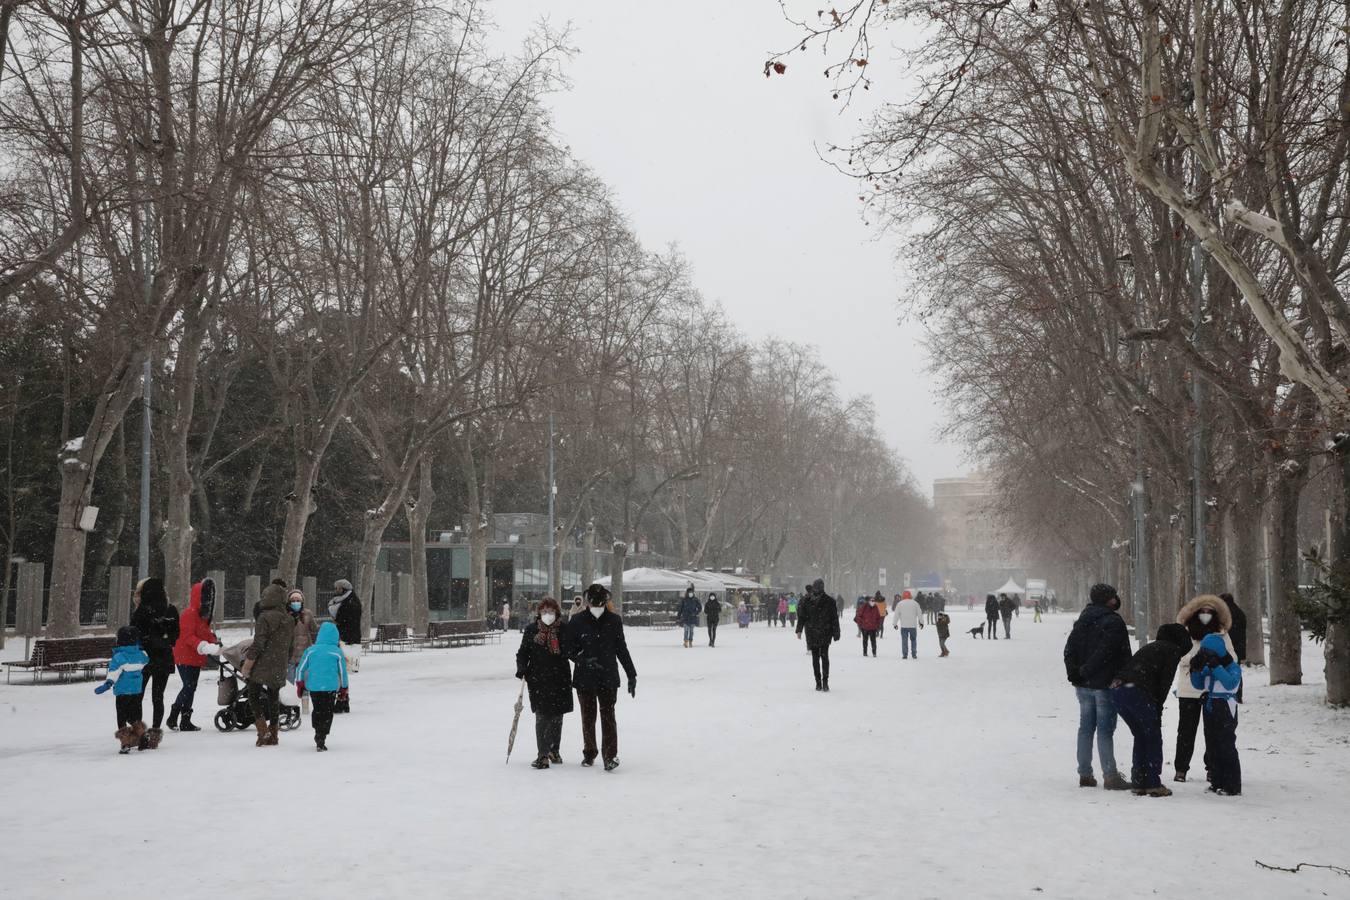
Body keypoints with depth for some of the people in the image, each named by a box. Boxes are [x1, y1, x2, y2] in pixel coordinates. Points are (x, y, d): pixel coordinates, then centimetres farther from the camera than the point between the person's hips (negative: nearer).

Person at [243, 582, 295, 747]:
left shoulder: (265, 617, -14)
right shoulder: (289, 620, 9)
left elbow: (258, 644, -17)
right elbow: (291, 645, 15)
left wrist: (247, 664, -10)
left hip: (262, 667, -7)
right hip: (279, 669, 7)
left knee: (254, 697, 3)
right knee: (274, 699, 13)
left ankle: (263, 732, -8)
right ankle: (273, 736, 15)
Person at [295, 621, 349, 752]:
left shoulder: (310, 650, 0)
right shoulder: (337, 652, -3)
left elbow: (300, 669, 4)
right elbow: (342, 672, 3)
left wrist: (300, 684, 16)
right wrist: (343, 687, 16)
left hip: (313, 686, 2)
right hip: (331, 687, -2)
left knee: (317, 710, 20)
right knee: (327, 713, 5)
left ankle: (318, 735, 27)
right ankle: (320, 741, -4)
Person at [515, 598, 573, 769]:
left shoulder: (564, 630, 1)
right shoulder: (531, 629, 2)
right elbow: (523, 652, 6)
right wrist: (521, 668, -8)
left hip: (560, 679, 1)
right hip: (538, 679, -1)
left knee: (556, 717, 12)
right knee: (542, 718, -8)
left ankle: (554, 751, 30)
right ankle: (542, 755, -4)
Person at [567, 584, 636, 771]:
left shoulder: (614, 621, 2)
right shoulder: (577, 623, -2)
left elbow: (622, 649, 9)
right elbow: (569, 650, 1)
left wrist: (631, 675, 9)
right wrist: (584, 660, -17)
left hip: (608, 678, 0)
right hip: (585, 678, 1)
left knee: (608, 716, -8)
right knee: (588, 717, 11)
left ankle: (610, 755, -7)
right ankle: (589, 753, 25)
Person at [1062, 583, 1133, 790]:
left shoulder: (1082, 620, 11)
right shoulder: (1113, 621, -13)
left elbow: (1069, 649, 6)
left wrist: (1074, 673, 2)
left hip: (1083, 685, 7)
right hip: (1105, 684, -7)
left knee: (1086, 727, 11)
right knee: (1105, 729, -5)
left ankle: (1085, 774, 15)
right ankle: (1110, 776, -4)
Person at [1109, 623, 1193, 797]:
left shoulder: (1150, 646, 32)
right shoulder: (1173, 650, 11)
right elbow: (1165, 682, 0)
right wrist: (1157, 709, 6)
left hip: (1116, 688, 7)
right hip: (1136, 692, -7)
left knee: (1140, 736, 18)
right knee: (1153, 737, 7)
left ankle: (1139, 783, 18)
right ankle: (1153, 784, 5)